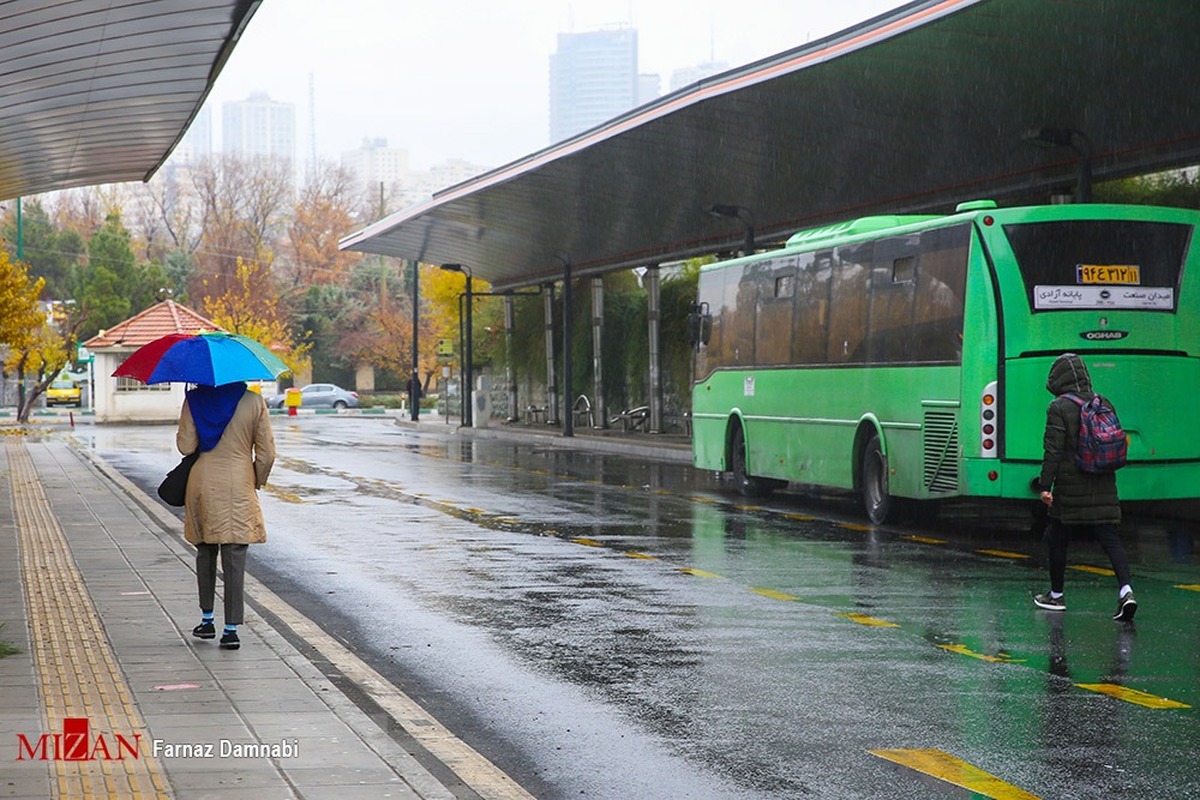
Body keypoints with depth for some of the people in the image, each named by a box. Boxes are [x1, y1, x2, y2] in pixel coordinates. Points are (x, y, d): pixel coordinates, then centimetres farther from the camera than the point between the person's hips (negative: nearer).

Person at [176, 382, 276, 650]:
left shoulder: (194, 399, -3)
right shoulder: (253, 402, -4)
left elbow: (185, 445, -5)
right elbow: (267, 452, -2)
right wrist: (257, 482, 14)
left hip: (202, 487, 1)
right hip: (238, 489, -1)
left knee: (205, 552, 19)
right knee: (234, 560, -1)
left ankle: (207, 619, 22)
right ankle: (231, 629, -4)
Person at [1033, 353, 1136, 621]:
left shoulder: (1059, 407, -9)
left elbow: (1053, 449, -13)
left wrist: (1045, 485, -10)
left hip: (1070, 487, -5)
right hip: (1103, 486, 5)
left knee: (1057, 538, 11)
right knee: (1109, 537, 1)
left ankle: (1056, 595, 22)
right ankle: (1125, 590, -17)